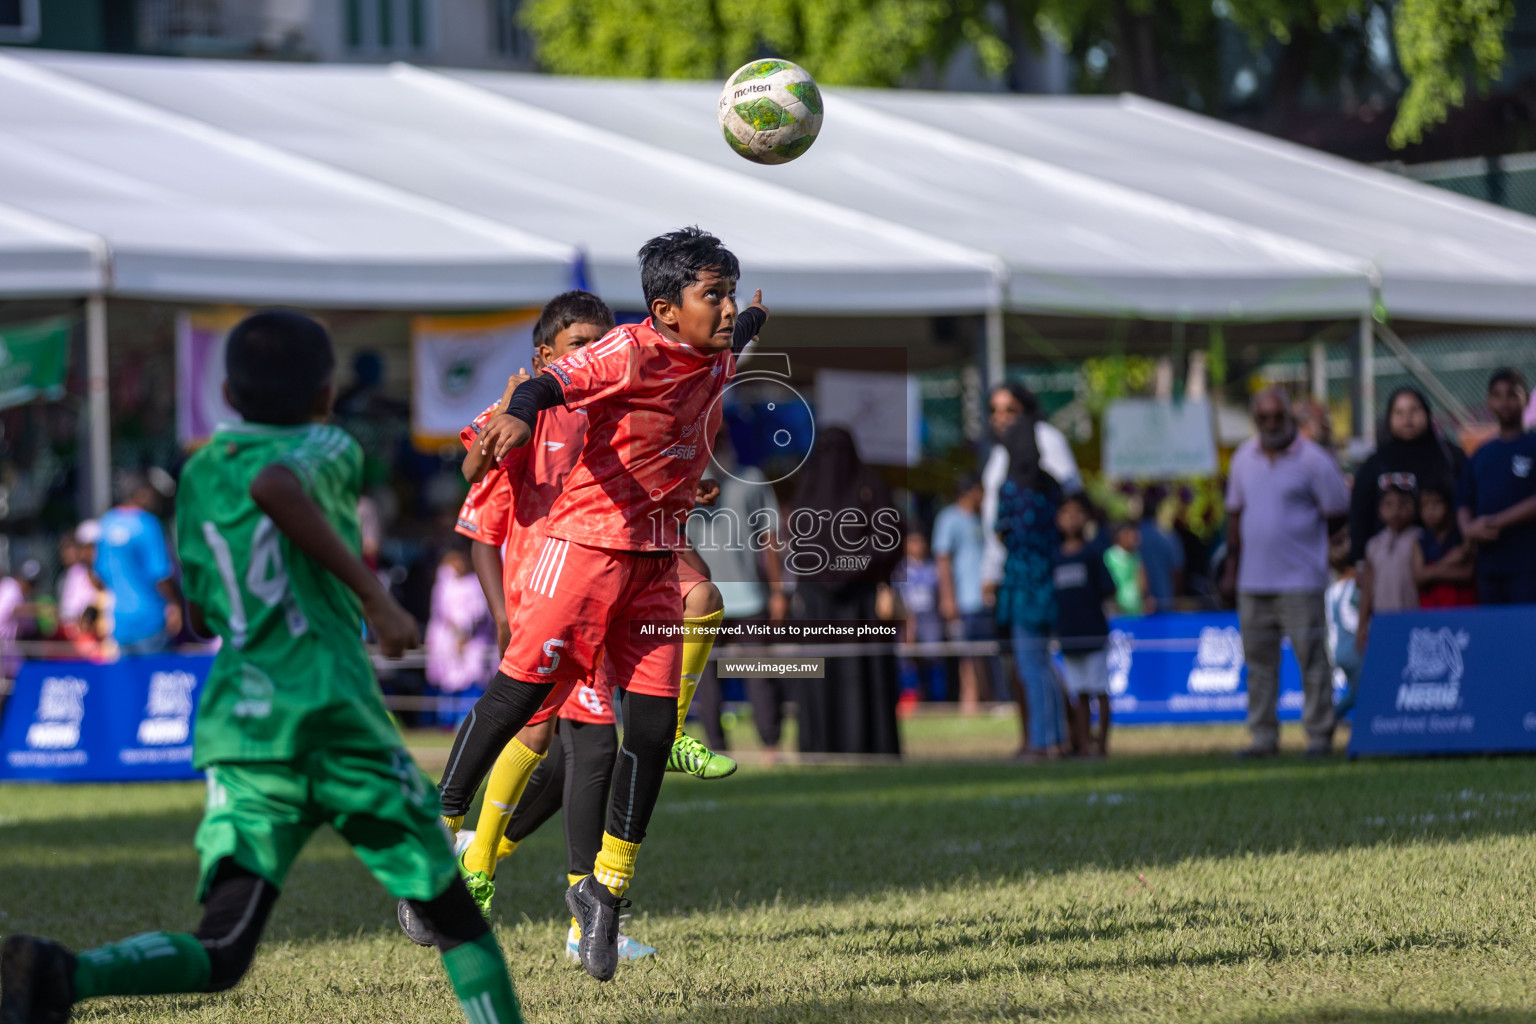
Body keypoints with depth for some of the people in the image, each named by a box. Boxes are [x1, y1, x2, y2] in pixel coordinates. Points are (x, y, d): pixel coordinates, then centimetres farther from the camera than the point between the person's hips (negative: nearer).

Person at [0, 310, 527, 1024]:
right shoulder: (326, 449, 5)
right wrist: (373, 594, -17)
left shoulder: (200, 475, 21)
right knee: (455, 914, 10)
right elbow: (274, 486, -20)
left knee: (219, 956, -6)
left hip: (239, 724, 4)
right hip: (335, 716, -4)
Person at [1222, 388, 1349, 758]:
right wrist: (1231, 567, 15)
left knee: (1311, 658, -6)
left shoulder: (1313, 460, -5)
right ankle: (1263, 737, 12)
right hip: (1252, 581, 5)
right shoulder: (1244, 458, 12)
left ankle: (1319, 735, -1)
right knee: (1258, 660, 6)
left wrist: (1302, 535, 6)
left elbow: (1339, 514, 0)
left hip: (1300, 583, -5)